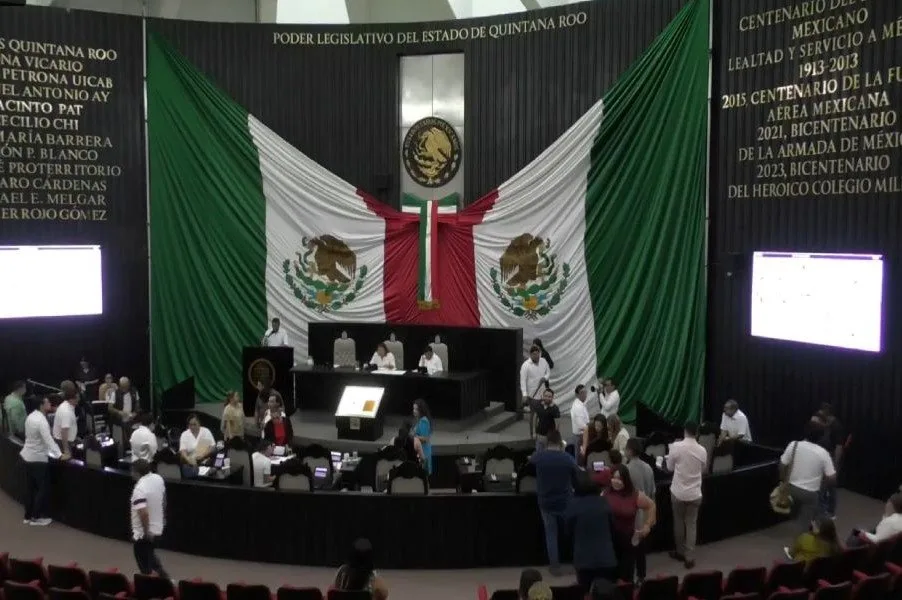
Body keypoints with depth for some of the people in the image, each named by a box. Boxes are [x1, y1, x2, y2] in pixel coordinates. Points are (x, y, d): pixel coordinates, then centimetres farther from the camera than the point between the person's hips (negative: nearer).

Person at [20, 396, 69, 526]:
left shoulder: (30, 416, 4)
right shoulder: (41, 421, -24)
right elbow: (49, 440, -28)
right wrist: (59, 455, -28)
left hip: (27, 455, 9)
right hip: (38, 458, -9)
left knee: (30, 488, 17)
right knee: (42, 488, 4)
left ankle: (28, 516, 25)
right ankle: (36, 517, 12)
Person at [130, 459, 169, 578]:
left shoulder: (140, 488, -28)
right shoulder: (158, 479, -3)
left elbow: (143, 513, -35)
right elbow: (163, 498, 12)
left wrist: (146, 532, -23)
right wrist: (162, 516, 26)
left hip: (143, 533, -8)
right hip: (157, 527, 8)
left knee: (145, 564, 9)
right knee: (150, 556, 27)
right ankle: (164, 578, 29)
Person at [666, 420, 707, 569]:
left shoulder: (676, 446, -15)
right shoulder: (702, 450, -8)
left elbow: (670, 468, -3)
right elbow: (703, 469, 10)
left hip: (678, 492, -1)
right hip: (695, 493, 2)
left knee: (678, 522, 16)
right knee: (691, 525, 11)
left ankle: (680, 552, 30)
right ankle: (690, 557, 10)